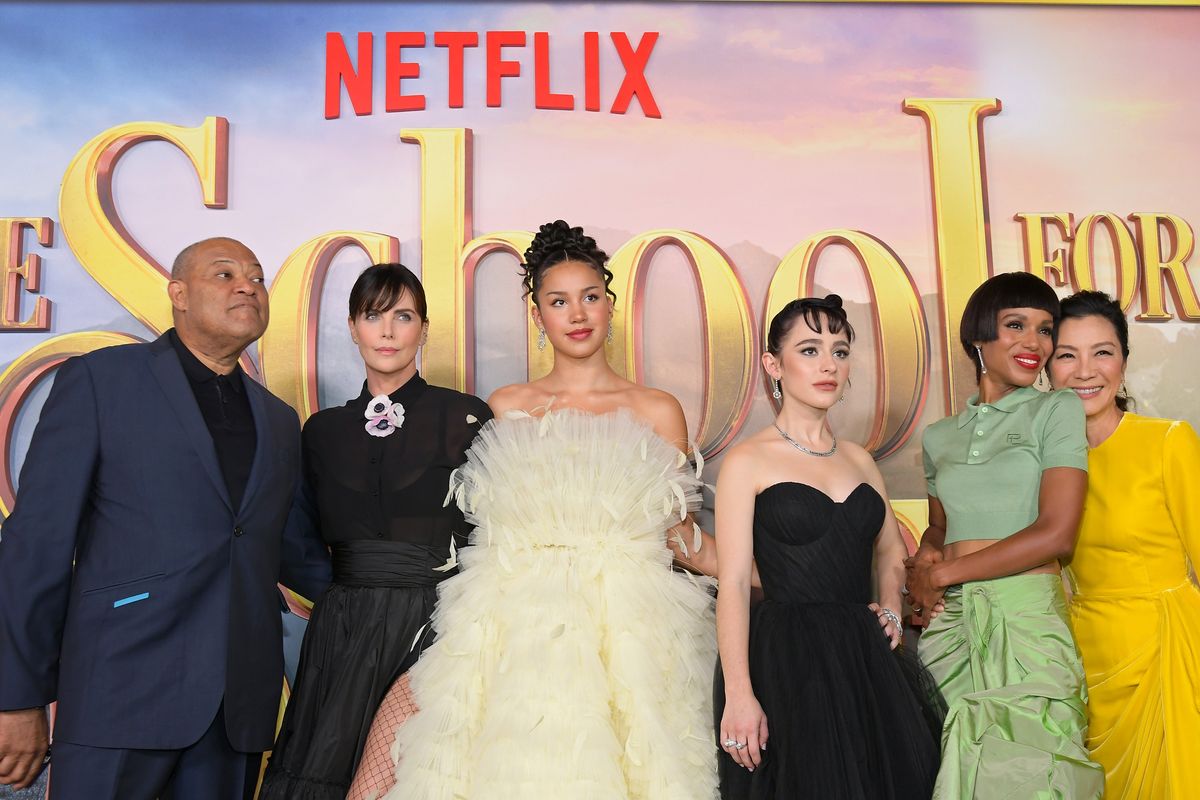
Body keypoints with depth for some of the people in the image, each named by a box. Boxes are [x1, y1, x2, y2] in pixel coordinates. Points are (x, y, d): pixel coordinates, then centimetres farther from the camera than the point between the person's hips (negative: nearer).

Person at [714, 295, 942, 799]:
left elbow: (890, 549, 26)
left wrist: (891, 607, 6)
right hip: (786, 658, -6)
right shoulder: (748, 461, -6)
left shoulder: (858, 458, 11)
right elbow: (733, 585, -12)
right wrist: (738, 695, -19)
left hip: (865, 657, 6)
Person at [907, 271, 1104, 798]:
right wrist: (924, 560, 0)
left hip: (1026, 620, -4)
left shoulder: (1057, 410, -1)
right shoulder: (940, 437, 12)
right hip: (948, 623, 4)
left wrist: (941, 573, -7)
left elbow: (1056, 534, -11)